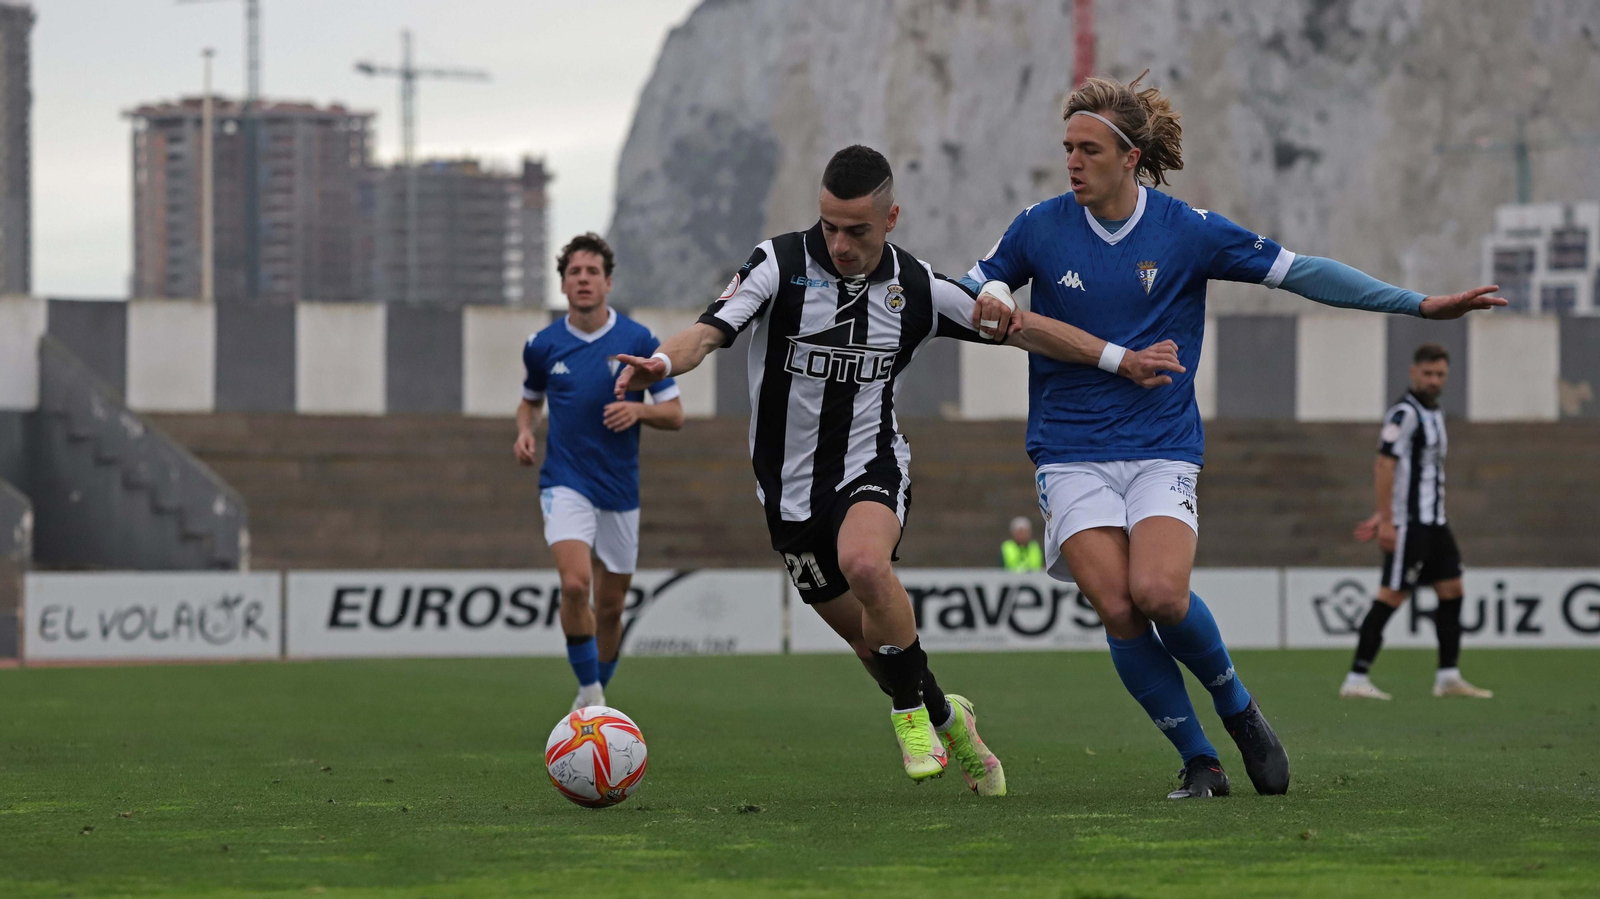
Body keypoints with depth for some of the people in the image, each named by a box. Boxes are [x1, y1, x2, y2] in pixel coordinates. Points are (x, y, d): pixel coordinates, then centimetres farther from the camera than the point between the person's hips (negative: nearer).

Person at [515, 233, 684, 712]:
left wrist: (639, 409, -19)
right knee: (575, 583, -23)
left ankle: (598, 692, 31)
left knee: (610, 604, 9)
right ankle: (589, 692, -10)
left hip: (620, 489, 1)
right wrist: (524, 431, 0)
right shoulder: (543, 346, 1)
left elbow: (675, 414, 1)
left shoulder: (639, 341, -3)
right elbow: (530, 400, 21)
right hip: (565, 485, -1)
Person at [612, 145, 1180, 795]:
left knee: (865, 565, -35)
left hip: (871, 469, -1)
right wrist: (660, 363, -48)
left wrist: (1125, 361, 7)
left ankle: (911, 714, -15)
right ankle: (945, 718, 40)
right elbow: (711, 330, -25)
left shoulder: (917, 288, -5)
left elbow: (1020, 328, 7)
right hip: (790, 489, 1)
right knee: (870, 639, 9)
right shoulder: (780, 264, -12)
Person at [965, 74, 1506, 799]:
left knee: (1159, 592, -25)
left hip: (1162, 448, -1)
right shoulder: (1040, 228, 0)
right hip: (1071, 455, 1)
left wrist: (1419, 305, -3)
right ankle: (1199, 762, -1)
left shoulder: (1185, 230, -3)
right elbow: (975, 291, 14)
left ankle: (1235, 705, 5)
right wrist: (995, 309, -11)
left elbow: (1299, 272, 0)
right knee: (1117, 609, -17)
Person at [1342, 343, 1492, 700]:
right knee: (1392, 595, -9)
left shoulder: (1434, 413, 18)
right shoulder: (1405, 413, -13)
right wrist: (1386, 520, -24)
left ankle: (1449, 678, 12)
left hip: (1434, 522, 9)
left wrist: (1382, 516, 19)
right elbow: (1385, 464, -20)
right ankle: (1356, 680, -8)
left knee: (1451, 590, 8)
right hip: (1409, 522, -9)